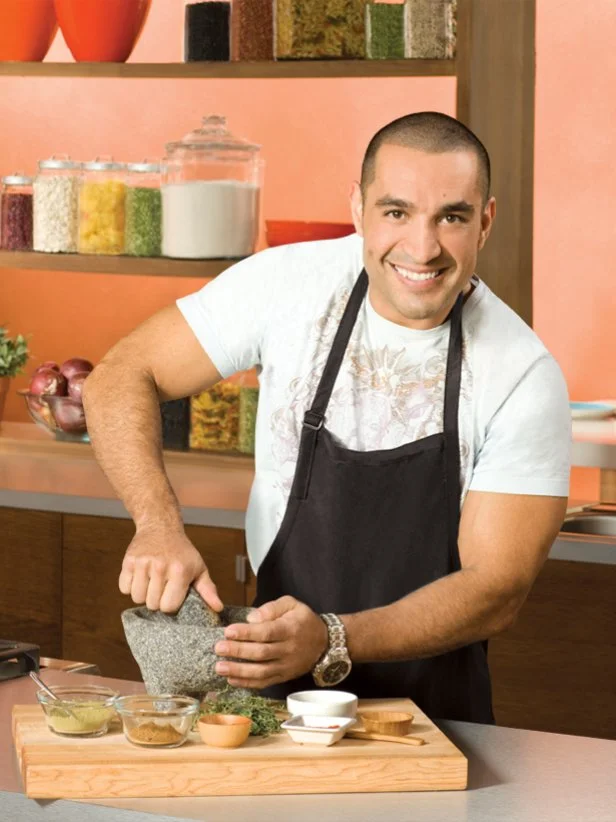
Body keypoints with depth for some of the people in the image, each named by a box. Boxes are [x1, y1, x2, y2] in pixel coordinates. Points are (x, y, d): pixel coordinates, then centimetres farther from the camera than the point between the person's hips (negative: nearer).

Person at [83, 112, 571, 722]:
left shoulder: (523, 378, -12)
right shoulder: (290, 286, -7)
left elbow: (496, 590, -13)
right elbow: (121, 379, -1)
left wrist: (330, 642, -28)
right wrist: (158, 524, -19)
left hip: (431, 704, -1)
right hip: (272, 695, 1)